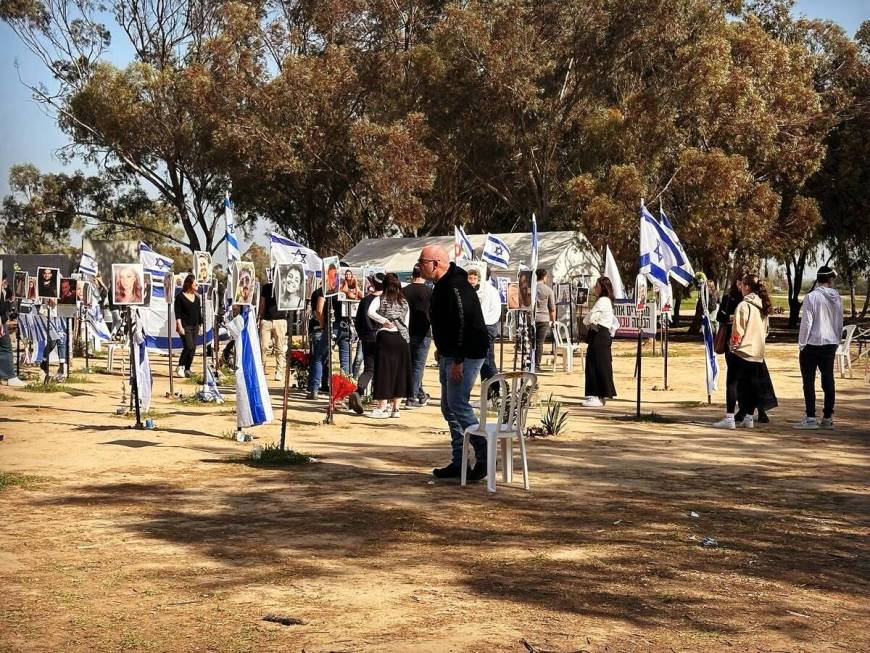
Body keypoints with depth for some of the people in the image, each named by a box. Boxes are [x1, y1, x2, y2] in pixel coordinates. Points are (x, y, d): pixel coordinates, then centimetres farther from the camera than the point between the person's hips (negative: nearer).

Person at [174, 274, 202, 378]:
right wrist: (180, 326, -15)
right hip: (185, 326, -7)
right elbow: (177, 313, -9)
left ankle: (187, 369, 11)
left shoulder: (196, 297, 13)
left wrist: (200, 326, 16)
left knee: (193, 348, 3)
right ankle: (180, 366, 0)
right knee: (189, 347, -16)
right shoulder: (180, 297, -6)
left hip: (195, 326, 7)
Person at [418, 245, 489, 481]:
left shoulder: (455, 287, -20)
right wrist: (442, 349, 20)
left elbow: (463, 323, -25)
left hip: (466, 355, -11)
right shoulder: (442, 285, 14)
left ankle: (484, 456, -5)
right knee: (449, 408, 11)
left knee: (458, 406, -13)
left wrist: (458, 361, -26)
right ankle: (459, 462, 17)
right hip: (450, 355, 11)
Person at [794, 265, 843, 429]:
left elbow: (806, 322, -14)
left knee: (809, 380, 0)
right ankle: (828, 417, 14)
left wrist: (802, 343, -5)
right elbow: (840, 323, 12)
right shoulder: (837, 298, 4)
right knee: (828, 380, 10)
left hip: (812, 344, -5)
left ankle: (810, 418, -3)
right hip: (830, 344, 5)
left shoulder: (812, 297, -12)